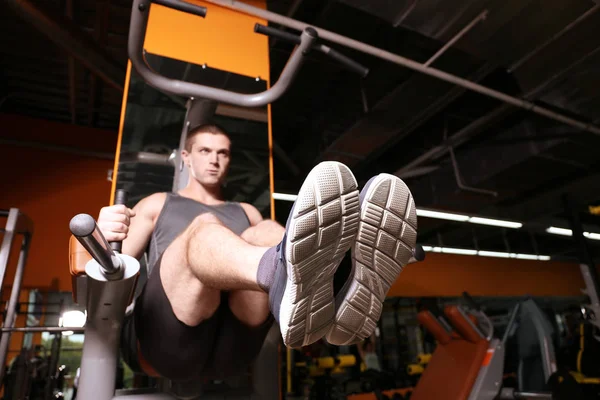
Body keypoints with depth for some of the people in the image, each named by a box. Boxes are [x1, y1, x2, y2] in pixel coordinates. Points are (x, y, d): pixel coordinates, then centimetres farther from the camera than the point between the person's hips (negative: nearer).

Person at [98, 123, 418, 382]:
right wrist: (105, 239, -12)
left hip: (230, 345, 2)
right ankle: (284, 275, -65)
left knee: (264, 234, -25)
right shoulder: (157, 204, 24)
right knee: (204, 229, -30)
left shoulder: (247, 213, 28)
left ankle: (338, 307, -57)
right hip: (162, 338, -1)